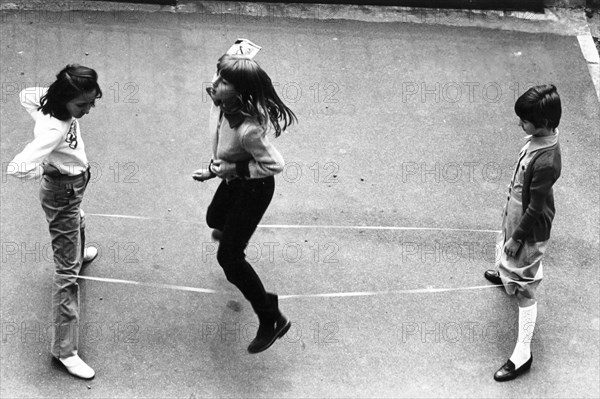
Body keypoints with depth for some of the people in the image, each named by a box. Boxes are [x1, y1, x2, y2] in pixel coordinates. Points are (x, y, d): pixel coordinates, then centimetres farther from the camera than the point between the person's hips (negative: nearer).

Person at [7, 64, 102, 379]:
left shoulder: (51, 102, -16)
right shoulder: (54, 131, -39)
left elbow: (26, 94, 7)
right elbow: (16, 168, -47)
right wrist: (44, 169, -28)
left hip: (73, 188, 9)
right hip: (62, 193, -9)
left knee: (76, 225, 41)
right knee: (67, 272, -4)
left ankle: (78, 254, 76)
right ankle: (64, 348, 3)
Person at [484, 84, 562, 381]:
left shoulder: (545, 161, -38)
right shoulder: (538, 137, -10)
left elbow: (536, 208, -26)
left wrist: (517, 237, -15)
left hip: (530, 229, -9)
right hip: (516, 214, 9)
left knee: (524, 290, 1)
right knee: (506, 254, 39)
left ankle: (522, 354, 12)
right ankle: (504, 274, 74)